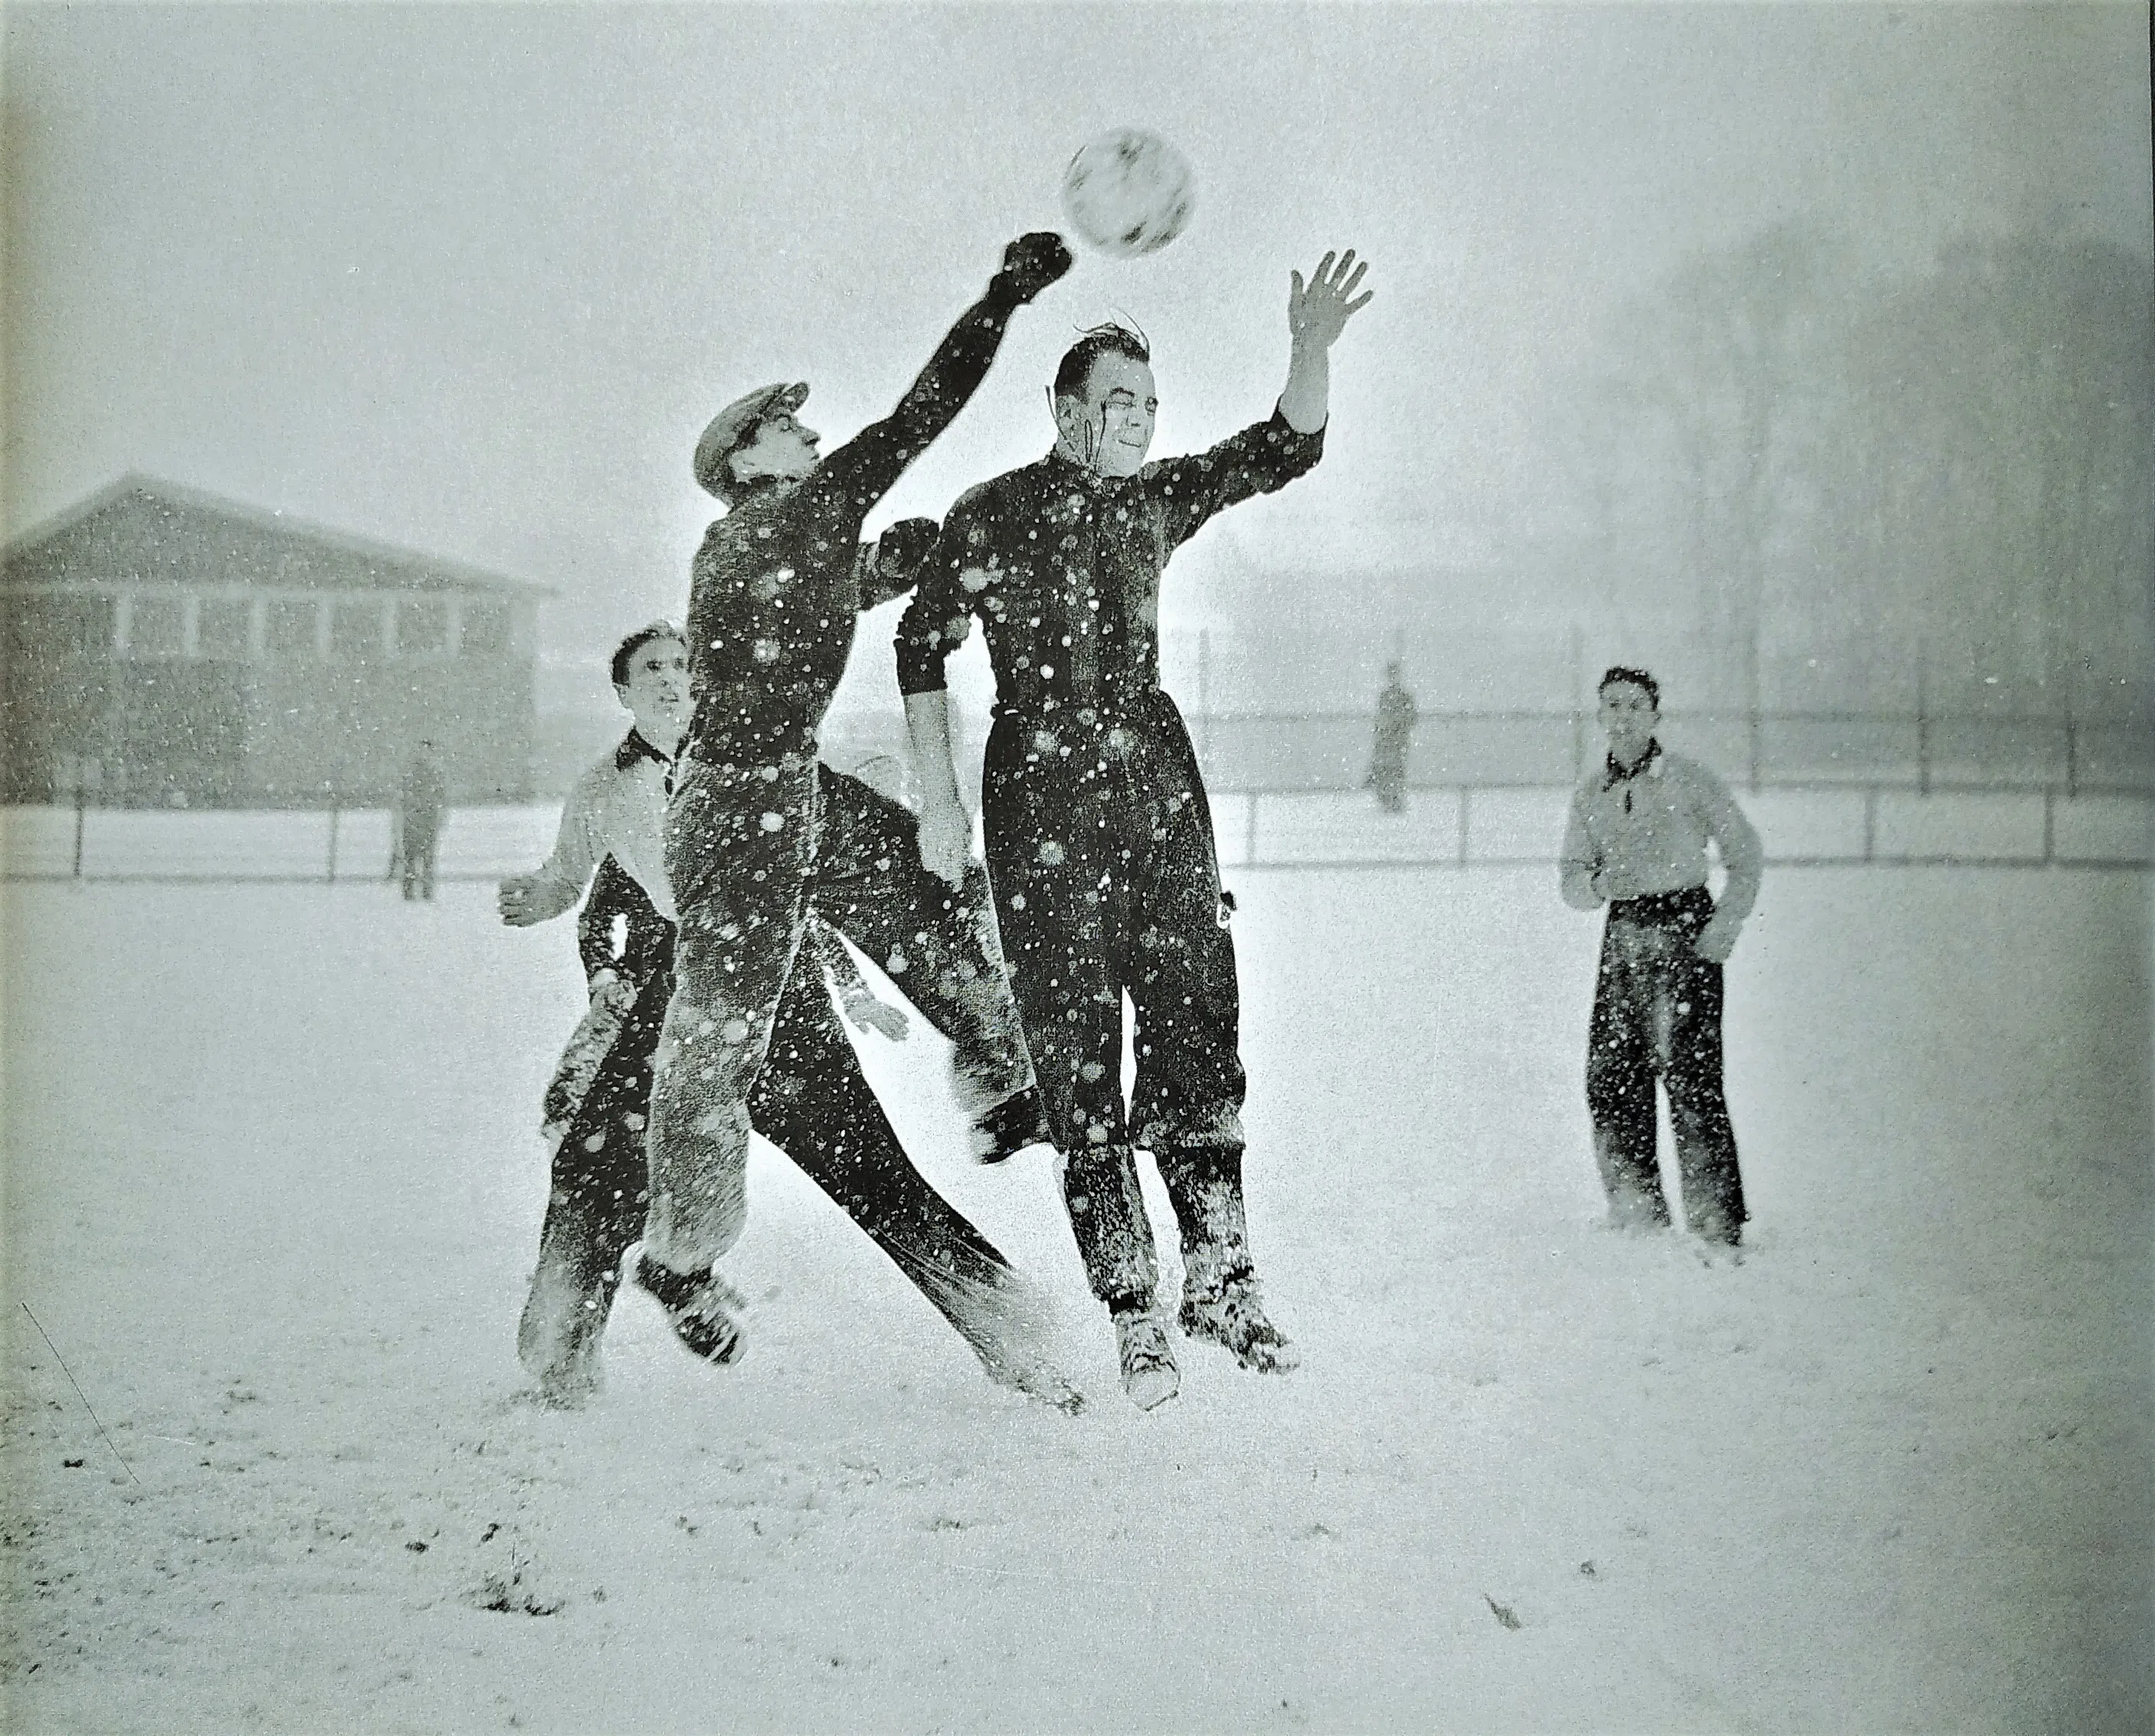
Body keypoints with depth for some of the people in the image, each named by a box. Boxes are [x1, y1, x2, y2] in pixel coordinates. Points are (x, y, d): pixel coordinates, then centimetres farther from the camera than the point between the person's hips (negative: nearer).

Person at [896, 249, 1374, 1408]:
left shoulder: (1156, 499, 12)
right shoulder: (989, 517, 0)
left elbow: (1285, 449, 7)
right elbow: (922, 651, 3)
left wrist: (1312, 351, -11)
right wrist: (937, 799, -3)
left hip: (1156, 775, 4)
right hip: (1043, 790, -4)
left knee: (1195, 1028, -1)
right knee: (1077, 1060, -3)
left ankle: (1218, 1281, 7)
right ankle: (1131, 1313, 1)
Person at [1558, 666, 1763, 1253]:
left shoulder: (1688, 777, -2)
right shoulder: (1591, 792, 11)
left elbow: (1745, 854, 2)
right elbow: (1571, 880, 13)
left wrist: (1727, 924, -10)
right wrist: (1597, 882, -11)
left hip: (1687, 927, -5)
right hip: (1623, 934, 5)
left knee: (1690, 1076, -12)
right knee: (1610, 1077, 0)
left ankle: (1719, 1226, -9)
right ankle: (1638, 1220, 12)